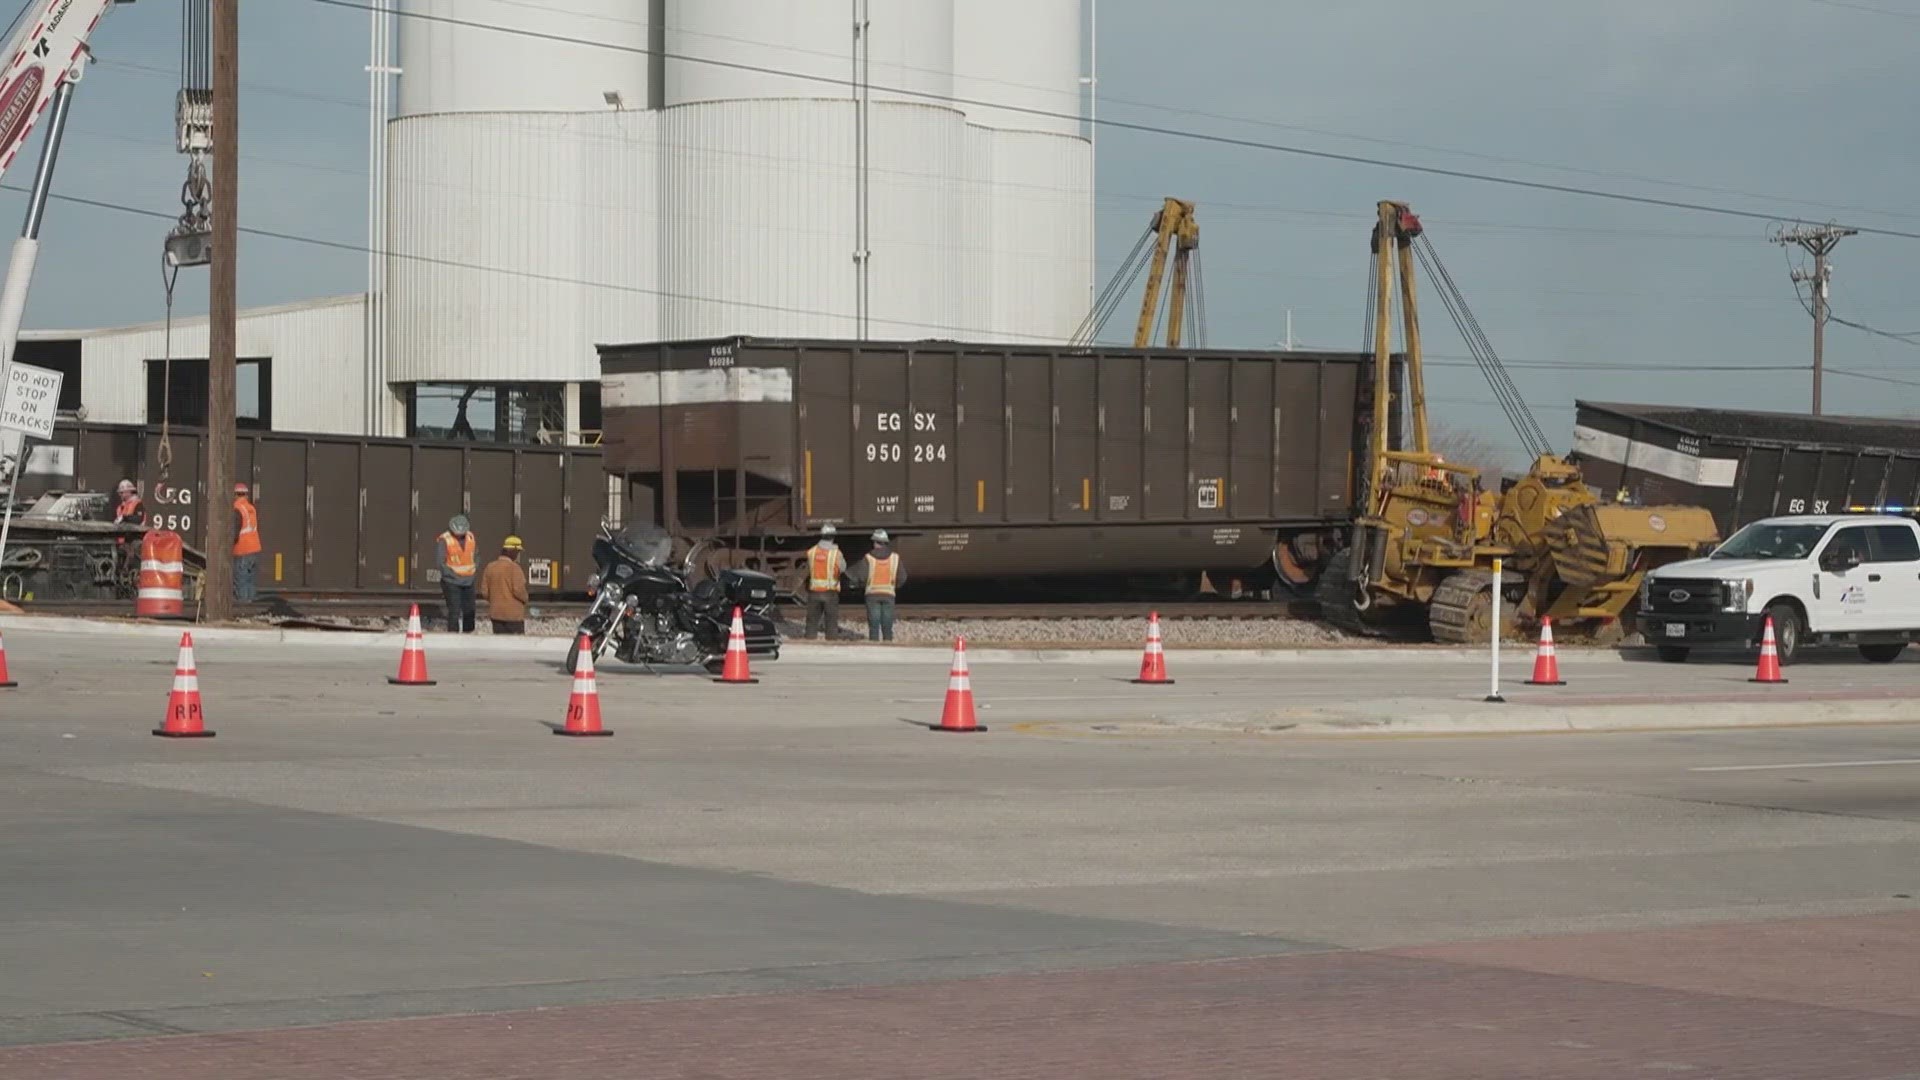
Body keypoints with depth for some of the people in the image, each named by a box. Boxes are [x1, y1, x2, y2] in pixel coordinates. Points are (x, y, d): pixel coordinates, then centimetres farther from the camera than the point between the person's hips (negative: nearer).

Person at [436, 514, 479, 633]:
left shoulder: (470, 537, 3)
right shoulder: (445, 540, -13)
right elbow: (441, 562, -11)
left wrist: (476, 567, 1)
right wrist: (453, 574, -16)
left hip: (468, 581, 6)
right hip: (452, 582, -6)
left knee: (469, 610, 11)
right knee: (454, 611, -10)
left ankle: (468, 634, 25)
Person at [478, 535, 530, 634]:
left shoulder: (490, 567, 5)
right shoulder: (513, 567, -14)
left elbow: (484, 592, 5)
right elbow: (518, 590, -18)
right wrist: (525, 599, 3)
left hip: (495, 613, 6)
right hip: (513, 614, -6)